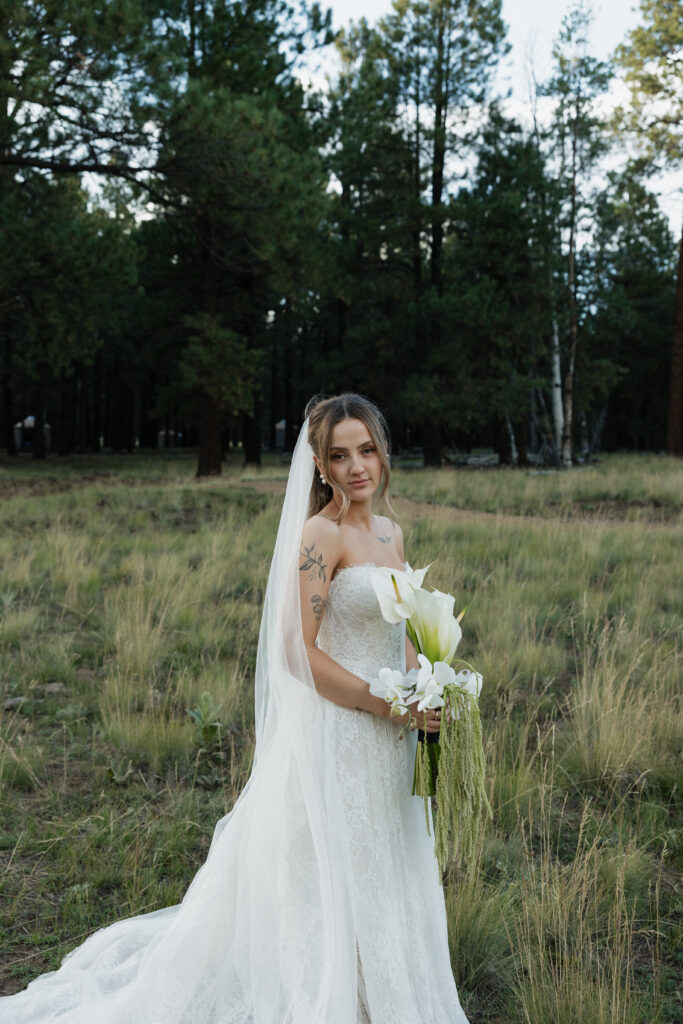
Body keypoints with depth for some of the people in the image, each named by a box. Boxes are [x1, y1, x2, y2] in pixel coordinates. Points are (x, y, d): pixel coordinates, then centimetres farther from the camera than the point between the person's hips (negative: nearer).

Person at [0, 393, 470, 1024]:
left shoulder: (391, 533, 9)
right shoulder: (319, 535, -16)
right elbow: (299, 652, -20)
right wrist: (388, 705, -17)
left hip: (387, 737, 8)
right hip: (336, 731, -8)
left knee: (383, 874, 20)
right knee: (331, 882, 5)